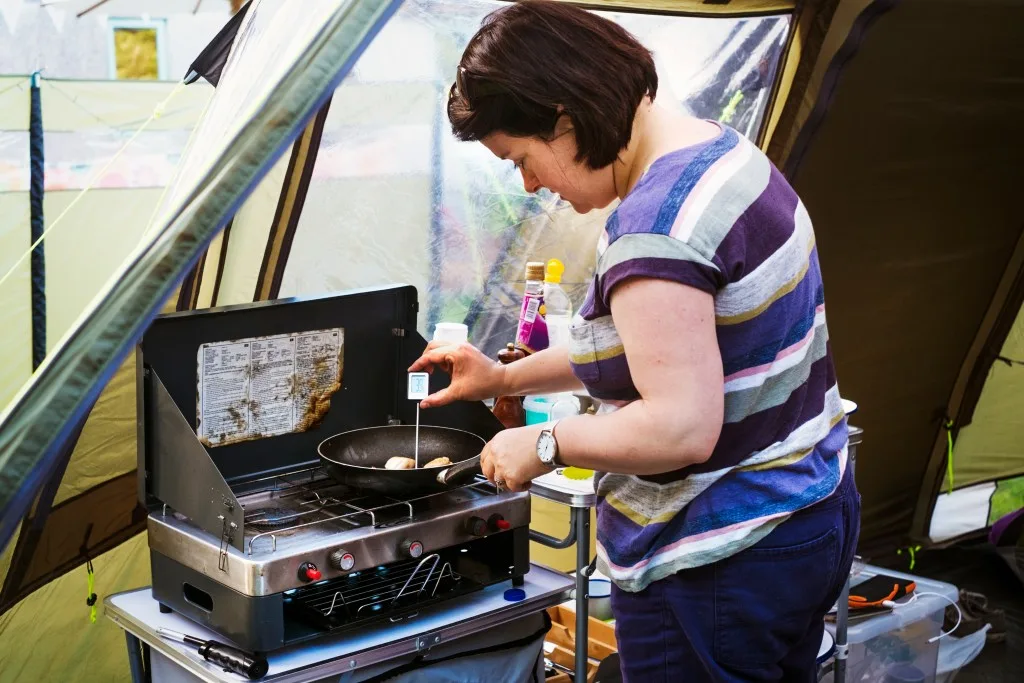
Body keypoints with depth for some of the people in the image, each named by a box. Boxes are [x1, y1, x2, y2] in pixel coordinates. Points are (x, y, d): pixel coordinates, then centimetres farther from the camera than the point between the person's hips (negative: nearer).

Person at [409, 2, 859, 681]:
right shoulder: (722, 150, 5)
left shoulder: (655, 225, -26)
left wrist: (543, 444, -15)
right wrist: (505, 377, 17)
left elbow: (680, 428, -30)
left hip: (716, 568, -10)